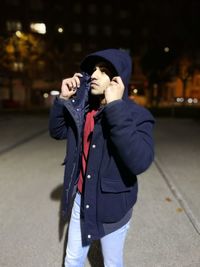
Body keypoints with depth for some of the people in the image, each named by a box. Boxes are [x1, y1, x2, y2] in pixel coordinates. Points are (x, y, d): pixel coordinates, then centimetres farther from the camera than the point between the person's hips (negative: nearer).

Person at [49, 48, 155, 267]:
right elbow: (57, 131, 7)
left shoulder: (137, 114, -21)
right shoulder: (83, 108, -3)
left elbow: (140, 162, -35)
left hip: (111, 206, -4)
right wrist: (63, 99, -8)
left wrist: (116, 107, -36)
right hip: (81, 200, 5)